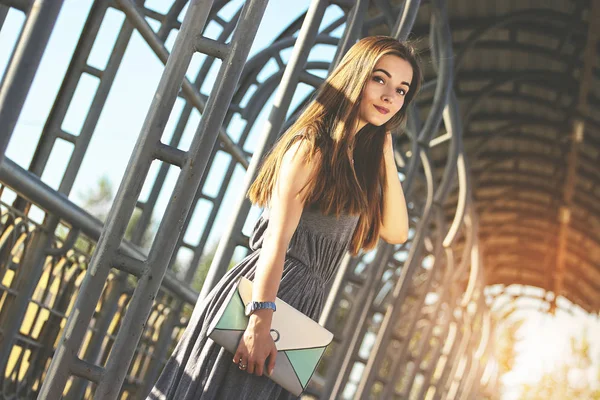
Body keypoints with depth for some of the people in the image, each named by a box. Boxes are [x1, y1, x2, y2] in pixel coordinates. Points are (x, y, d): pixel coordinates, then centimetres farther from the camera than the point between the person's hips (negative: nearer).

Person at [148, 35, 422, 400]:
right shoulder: (313, 146, -10)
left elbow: (397, 232, 8)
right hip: (264, 295, -8)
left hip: (301, 305, 8)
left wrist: (386, 151, 4)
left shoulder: (358, 162, 14)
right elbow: (277, 239, -18)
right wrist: (259, 325, -24)